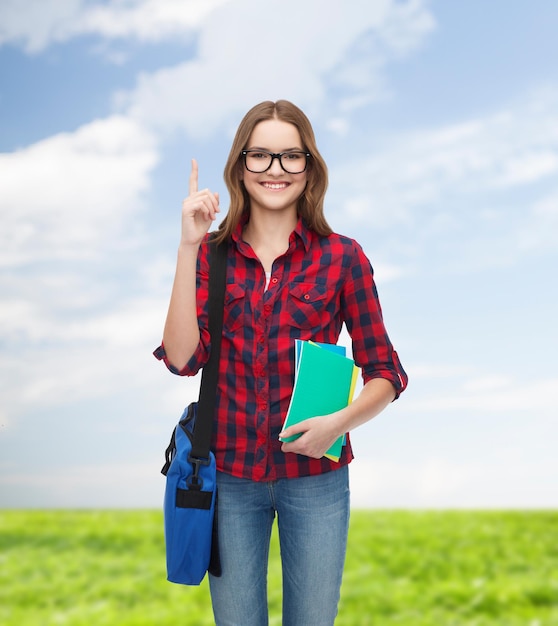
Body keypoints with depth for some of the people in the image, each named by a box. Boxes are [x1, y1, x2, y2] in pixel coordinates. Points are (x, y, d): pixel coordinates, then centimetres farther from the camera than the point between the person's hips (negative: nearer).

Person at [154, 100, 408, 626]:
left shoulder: (342, 257, -5)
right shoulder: (211, 254, 1)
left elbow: (385, 374, 0)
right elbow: (182, 357, -12)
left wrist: (341, 421, -20)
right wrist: (189, 246, -16)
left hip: (315, 474, -1)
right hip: (229, 473, 1)